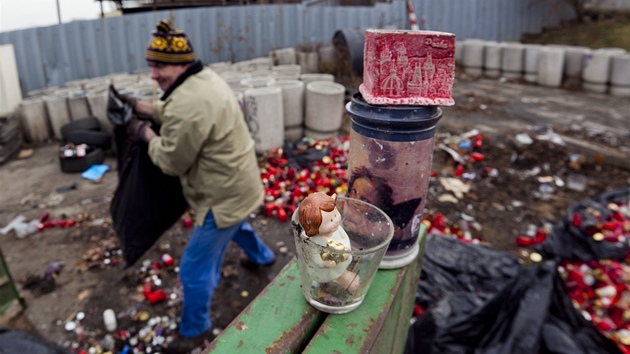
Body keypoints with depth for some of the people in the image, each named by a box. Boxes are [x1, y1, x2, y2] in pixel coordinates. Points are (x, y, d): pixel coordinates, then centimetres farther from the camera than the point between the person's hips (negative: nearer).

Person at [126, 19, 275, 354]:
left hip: (225, 194, -10)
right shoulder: (205, 78, 1)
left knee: (195, 268, 6)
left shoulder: (186, 104, -31)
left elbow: (172, 162, -19)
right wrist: (142, 106, 5)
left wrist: (147, 135, -5)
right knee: (235, 226, 39)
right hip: (238, 182, 10)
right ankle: (262, 256, 67)